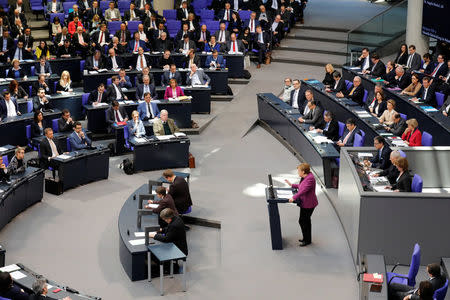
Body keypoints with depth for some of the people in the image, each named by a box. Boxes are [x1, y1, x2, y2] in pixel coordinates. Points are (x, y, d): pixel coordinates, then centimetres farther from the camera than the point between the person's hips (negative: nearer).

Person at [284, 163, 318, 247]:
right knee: (306, 220, 19)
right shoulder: (305, 177, 7)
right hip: (305, 202, 10)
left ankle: (307, 240, 7)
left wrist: (294, 198, -35)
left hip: (308, 204, -10)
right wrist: (292, 185, 22)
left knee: (302, 221, -4)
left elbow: (303, 190, -32)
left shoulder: (310, 178, -24)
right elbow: (301, 186, 22)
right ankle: (307, 239, 31)